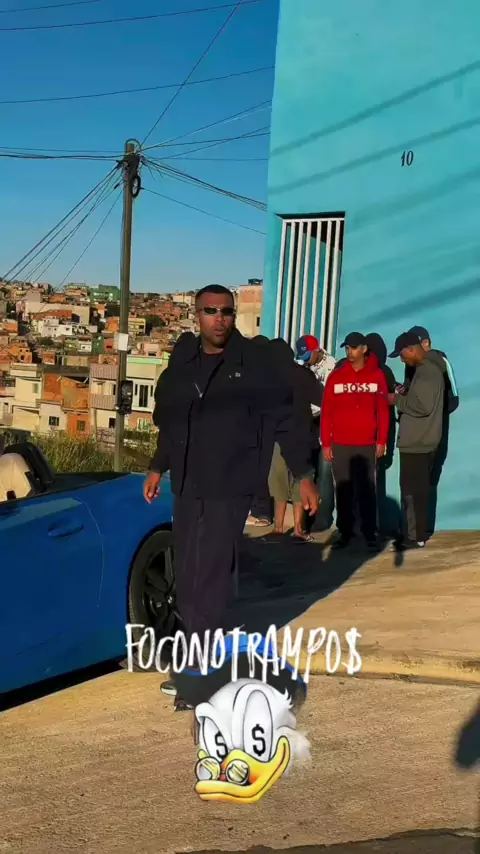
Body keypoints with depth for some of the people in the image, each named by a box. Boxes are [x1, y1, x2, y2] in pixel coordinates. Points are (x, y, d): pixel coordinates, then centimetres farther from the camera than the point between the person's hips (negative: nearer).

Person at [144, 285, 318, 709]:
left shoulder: (255, 363, -7)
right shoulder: (181, 363, 7)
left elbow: (285, 419, -4)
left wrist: (304, 475, -5)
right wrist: (158, 468, 23)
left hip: (230, 487, -6)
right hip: (187, 486, 6)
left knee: (211, 576, -8)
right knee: (187, 575, 10)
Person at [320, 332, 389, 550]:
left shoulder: (377, 376, 2)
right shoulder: (336, 376, 2)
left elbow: (383, 410, 4)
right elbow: (326, 412, 3)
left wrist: (382, 441, 0)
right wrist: (326, 443, 0)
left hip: (367, 445, -1)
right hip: (340, 445, 1)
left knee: (367, 491, 2)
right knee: (343, 491, 5)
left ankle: (370, 534, 7)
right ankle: (344, 532, 12)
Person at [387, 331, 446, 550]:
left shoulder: (426, 371, -19)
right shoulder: (429, 368, 13)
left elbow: (422, 406, -25)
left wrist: (397, 400, -13)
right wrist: (404, 394, 6)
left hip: (417, 443, -10)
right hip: (420, 441, 10)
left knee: (413, 491, -5)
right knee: (415, 490, 14)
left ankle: (415, 537, 0)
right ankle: (414, 533, 20)